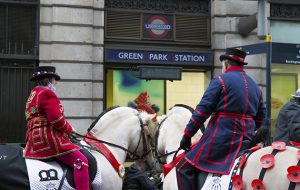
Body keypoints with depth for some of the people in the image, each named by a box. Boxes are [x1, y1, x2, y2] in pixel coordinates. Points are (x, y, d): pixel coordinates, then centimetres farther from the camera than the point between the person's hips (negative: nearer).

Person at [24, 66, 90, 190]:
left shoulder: (33, 95, 21)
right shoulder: (47, 93, -10)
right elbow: (56, 119, -20)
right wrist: (69, 130, -2)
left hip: (35, 140, 11)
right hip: (48, 138, -11)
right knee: (81, 161, -15)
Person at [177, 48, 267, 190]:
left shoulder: (220, 81, -5)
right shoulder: (255, 86, 16)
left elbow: (202, 111, -10)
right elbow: (261, 118, 18)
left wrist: (187, 136, -5)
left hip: (221, 139, -7)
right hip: (247, 140, 8)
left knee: (184, 168, -3)